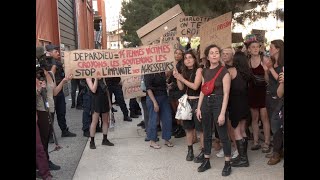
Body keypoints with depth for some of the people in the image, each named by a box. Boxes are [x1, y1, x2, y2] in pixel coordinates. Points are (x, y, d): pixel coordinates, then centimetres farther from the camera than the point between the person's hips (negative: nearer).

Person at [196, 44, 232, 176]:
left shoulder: (224, 71, -9)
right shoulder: (205, 72, 8)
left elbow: (226, 94, -13)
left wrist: (222, 113, -18)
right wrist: (199, 108, 7)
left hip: (218, 103, -6)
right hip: (206, 103, 6)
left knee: (223, 135, 1)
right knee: (207, 134, 13)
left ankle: (227, 164, 14)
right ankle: (206, 161, 25)